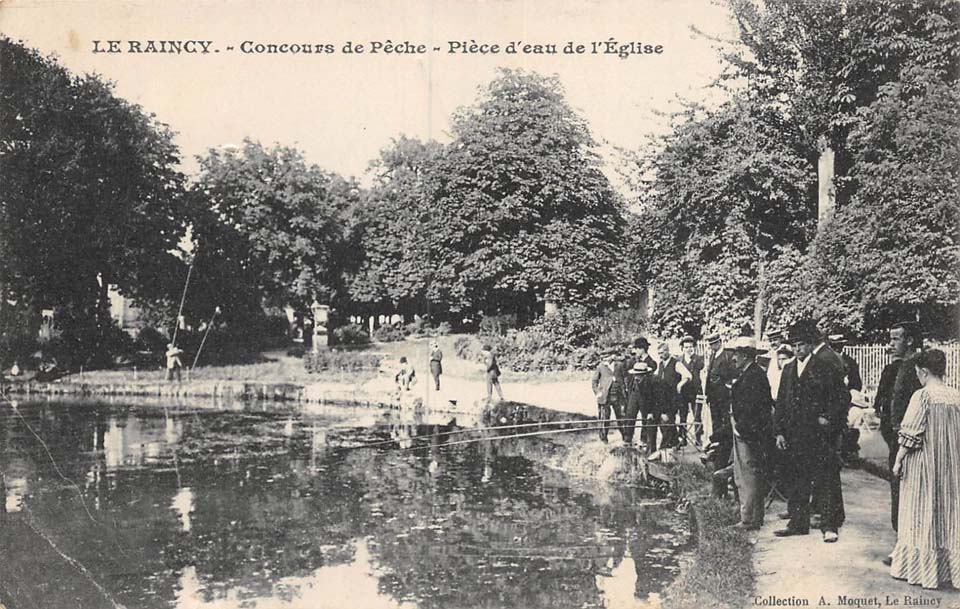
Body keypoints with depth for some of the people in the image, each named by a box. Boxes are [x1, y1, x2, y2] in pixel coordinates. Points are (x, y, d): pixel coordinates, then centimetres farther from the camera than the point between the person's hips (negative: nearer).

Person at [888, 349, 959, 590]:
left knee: (922, 514, 4)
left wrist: (898, 460, -8)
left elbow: (910, 435, -15)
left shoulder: (922, 396, -14)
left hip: (923, 464, -5)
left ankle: (919, 567, 11)